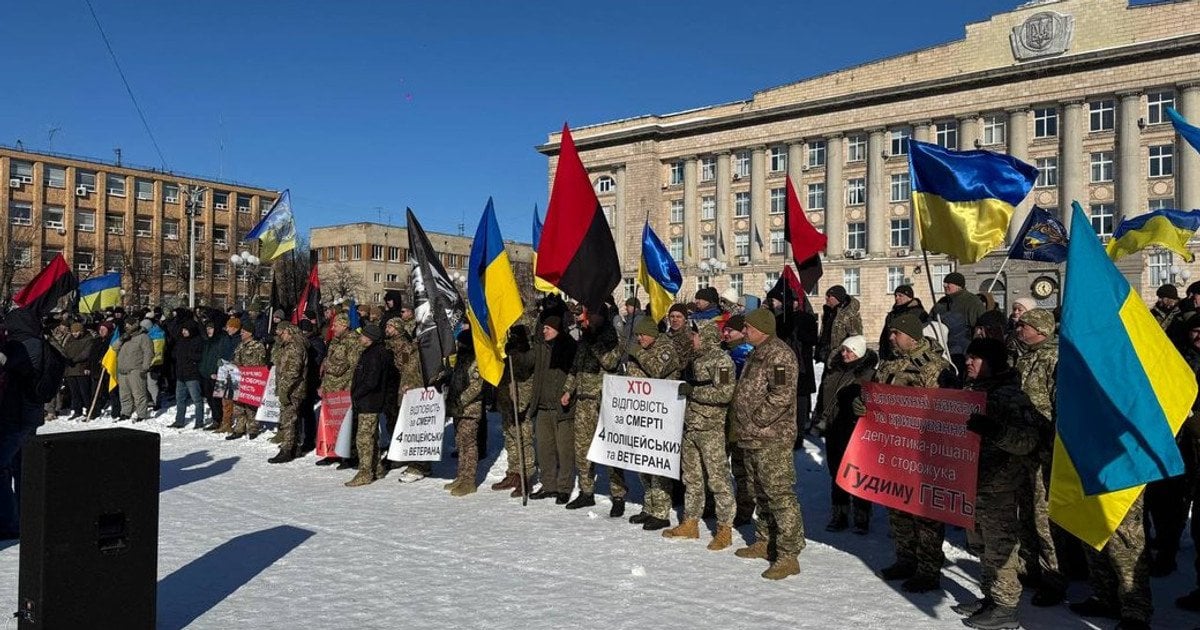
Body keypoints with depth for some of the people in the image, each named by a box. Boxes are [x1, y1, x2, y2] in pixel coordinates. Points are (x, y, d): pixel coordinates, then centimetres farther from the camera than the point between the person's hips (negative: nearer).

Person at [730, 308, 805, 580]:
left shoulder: (779, 354, -15)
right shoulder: (757, 353, 17)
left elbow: (781, 395, -24)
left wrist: (756, 419, -18)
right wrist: (744, 424, 16)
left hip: (772, 438, -11)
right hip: (752, 437, 11)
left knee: (779, 494, -8)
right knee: (761, 493, 19)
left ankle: (789, 555, -4)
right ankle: (765, 542, 32)